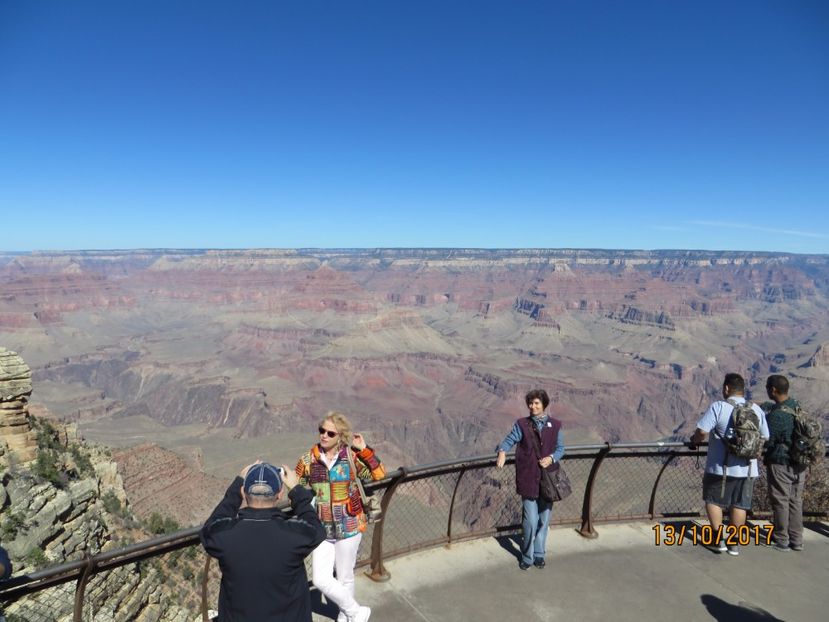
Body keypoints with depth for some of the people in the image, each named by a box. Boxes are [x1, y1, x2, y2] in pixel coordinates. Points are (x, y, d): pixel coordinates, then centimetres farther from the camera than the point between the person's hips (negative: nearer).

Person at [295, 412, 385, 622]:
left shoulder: (351, 456, -11)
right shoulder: (308, 459, -7)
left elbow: (379, 475, -15)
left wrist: (364, 450, -22)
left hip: (348, 526, -2)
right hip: (321, 529, 2)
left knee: (345, 578, 13)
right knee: (320, 580, 0)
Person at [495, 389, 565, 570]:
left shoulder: (555, 425, 5)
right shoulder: (522, 424, 0)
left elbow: (560, 448, 7)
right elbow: (509, 440, -7)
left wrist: (551, 458, -13)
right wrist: (502, 451, -28)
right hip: (529, 479, -2)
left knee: (544, 520, 12)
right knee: (530, 521, -1)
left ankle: (539, 554, 31)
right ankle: (527, 556, 20)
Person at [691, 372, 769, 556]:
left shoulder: (718, 407, -14)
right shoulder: (757, 410, 3)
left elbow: (702, 432, -20)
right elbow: (765, 438, 9)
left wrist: (694, 440, 0)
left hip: (721, 467, -4)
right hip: (747, 469, 4)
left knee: (713, 500, 12)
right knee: (739, 504, 13)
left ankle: (719, 540, 12)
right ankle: (734, 543, 20)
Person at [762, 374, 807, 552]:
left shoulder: (775, 415, -22)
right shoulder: (799, 408, 3)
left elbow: (767, 442, -17)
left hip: (780, 463, -7)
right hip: (799, 464, 7)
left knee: (781, 501, 4)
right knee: (796, 501, 15)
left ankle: (782, 541, 13)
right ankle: (797, 540, 23)